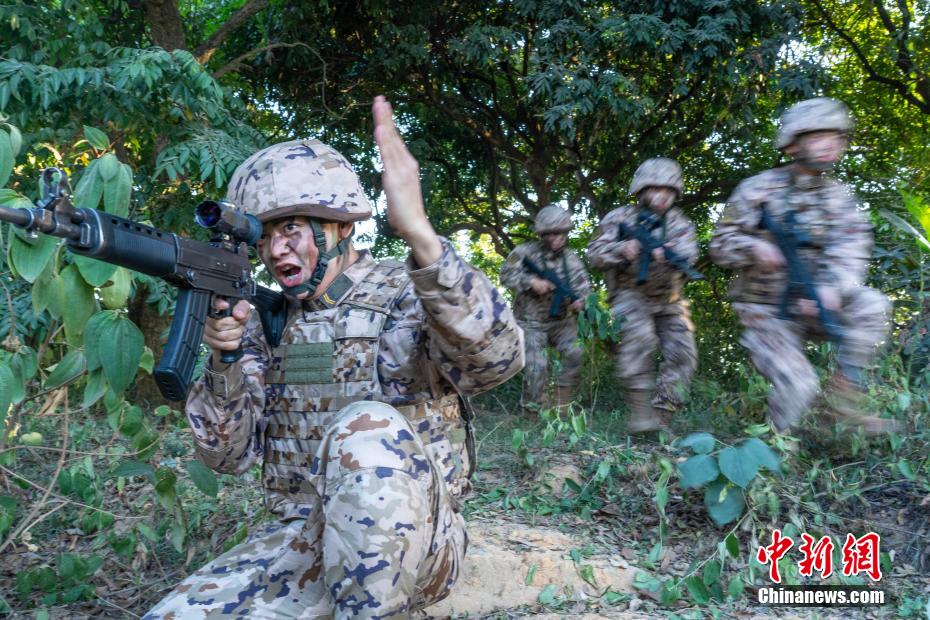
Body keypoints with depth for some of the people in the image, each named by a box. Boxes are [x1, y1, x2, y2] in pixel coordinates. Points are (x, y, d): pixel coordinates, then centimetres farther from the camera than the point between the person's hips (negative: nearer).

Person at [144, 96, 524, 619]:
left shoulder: (406, 296, -7)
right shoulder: (266, 322, 7)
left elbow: (498, 358, -29)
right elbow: (229, 455, 3)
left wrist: (419, 233, -41)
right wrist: (226, 359, -16)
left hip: (410, 539, -4)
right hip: (299, 542, 5)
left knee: (366, 428, -33)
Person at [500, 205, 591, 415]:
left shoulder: (571, 259, 2)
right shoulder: (525, 252, -7)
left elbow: (584, 285, 0)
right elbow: (506, 274, -13)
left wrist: (580, 300, -22)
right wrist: (531, 282, -26)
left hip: (561, 321, 3)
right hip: (531, 322, -3)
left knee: (575, 355, -14)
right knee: (536, 366, -14)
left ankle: (562, 406, 2)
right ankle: (533, 411, 5)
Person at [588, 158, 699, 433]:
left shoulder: (679, 221, 5)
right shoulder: (619, 218, -2)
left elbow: (689, 250, -14)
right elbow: (595, 254, -6)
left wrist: (670, 253, -39)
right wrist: (622, 250, -27)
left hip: (670, 299, 4)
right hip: (632, 294, -4)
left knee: (682, 354, -7)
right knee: (640, 339, -29)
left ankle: (660, 417, 0)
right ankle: (640, 412, -25)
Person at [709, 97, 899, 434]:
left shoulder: (838, 195, 5)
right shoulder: (758, 189, -7)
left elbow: (851, 248, -9)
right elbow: (720, 245, -5)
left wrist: (830, 287, -30)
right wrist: (754, 247, -28)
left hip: (810, 304, 4)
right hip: (767, 311, -4)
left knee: (871, 304, -23)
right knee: (798, 384, -16)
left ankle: (844, 398, -11)